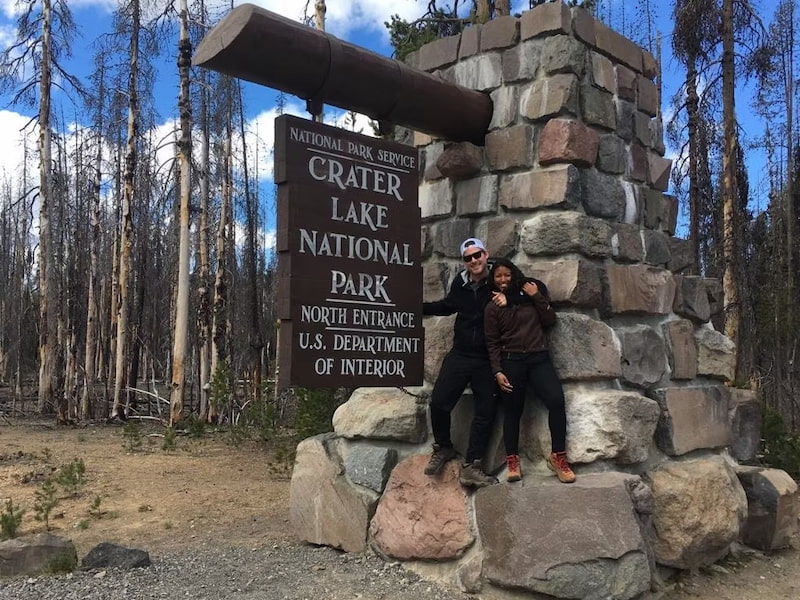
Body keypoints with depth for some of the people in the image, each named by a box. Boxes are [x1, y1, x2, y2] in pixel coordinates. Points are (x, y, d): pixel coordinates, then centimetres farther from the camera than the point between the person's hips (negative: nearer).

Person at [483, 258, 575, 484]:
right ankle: (512, 461, 14)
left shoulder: (530, 295, 13)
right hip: (511, 362, -1)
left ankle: (558, 456, -7)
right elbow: (492, 343, 3)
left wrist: (538, 296, -3)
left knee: (556, 401, -17)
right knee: (512, 411, 2)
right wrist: (497, 372, -7)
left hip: (539, 358, 1)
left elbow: (550, 321, 6)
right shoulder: (493, 307, 6)